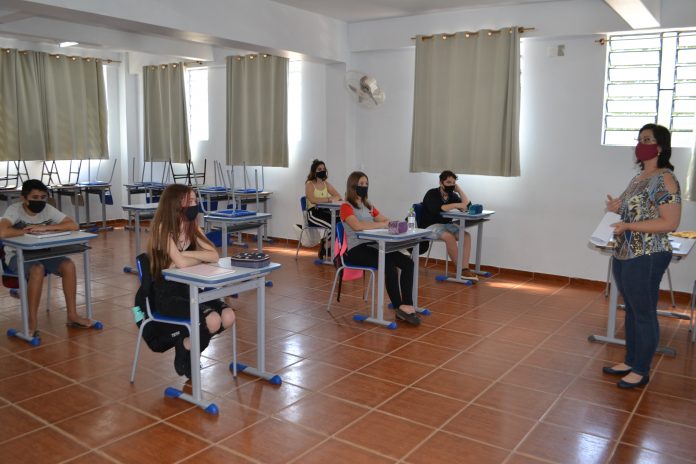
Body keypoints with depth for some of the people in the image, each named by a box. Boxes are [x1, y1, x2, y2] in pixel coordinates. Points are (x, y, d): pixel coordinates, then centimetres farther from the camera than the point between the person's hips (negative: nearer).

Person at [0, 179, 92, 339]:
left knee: (68, 265, -22)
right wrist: (29, 230, -22)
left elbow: (73, 226, -14)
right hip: (17, 255, -4)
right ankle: (32, 323, -25)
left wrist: (44, 227, -22)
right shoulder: (14, 210, -17)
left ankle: (72, 315, -11)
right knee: (37, 269, -36)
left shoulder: (48, 209, -5)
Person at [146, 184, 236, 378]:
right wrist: (201, 257, -6)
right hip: (167, 294, -7)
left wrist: (187, 255, -17)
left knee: (228, 316, -16)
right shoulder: (163, 228, -13)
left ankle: (188, 343, 9)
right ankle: (186, 347, 5)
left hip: (189, 289, 7)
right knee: (213, 321, -27)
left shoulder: (192, 227, 7)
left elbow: (215, 256, -5)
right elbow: (181, 263, -24)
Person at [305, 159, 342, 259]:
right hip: (313, 213, -6)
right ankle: (325, 249, -5)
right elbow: (312, 199, -21)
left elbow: (338, 196, 11)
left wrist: (332, 199, -12)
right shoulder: (309, 184, -3)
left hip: (324, 211, 6)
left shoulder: (326, 184, 16)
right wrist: (328, 199, -20)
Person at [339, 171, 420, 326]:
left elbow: (385, 220, 19)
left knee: (408, 263, -16)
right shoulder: (346, 207, -3)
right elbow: (357, 226, -21)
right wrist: (383, 224, -21)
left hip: (372, 245, 7)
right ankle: (399, 308, -21)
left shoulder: (368, 206, 22)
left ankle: (407, 306, -22)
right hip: (355, 249, -7)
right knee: (389, 265, -31)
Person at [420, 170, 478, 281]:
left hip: (446, 225, 6)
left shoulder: (452, 195, 8)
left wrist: (459, 190, -4)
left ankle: (465, 269, -26)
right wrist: (456, 205, -27)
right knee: (449, 236, -33)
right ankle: (460, 269, -22)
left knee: (466, 235, -18)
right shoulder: (432, 194, -10)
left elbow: (468, 206, -1)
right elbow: (436, 209, -29)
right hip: (430, 226, -6)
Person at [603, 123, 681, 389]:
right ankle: (630, 362, 28)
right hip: (624, 254, 9)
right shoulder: (639, 178, 13)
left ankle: (641, 371, 13)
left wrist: (628, 226, -22)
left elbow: (670, 223, -20)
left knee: (644, 314, 2)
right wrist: (619, 209, 4)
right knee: (631, 310, 16)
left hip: (647, 258, -9)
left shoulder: (664, 179, -14)